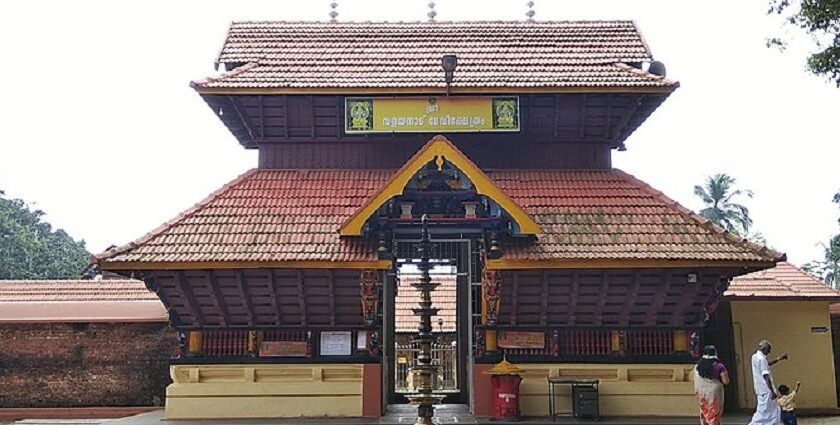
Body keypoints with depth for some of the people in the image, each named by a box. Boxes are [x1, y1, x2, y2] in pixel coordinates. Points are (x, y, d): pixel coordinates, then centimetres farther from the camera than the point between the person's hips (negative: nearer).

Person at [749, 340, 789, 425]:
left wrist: (779, 359, 23)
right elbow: (766, 377, -23)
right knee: (763, 413, -4)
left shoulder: (755, 357, 11)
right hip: (765, 390, -10)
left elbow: (767, 364, 28)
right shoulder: (761, 359, -19)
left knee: (775, 412, 16)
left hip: (760, 390, 10)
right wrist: (772, 392, -23)